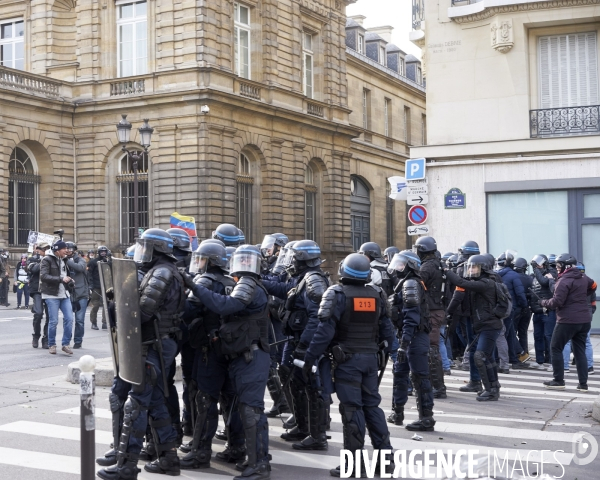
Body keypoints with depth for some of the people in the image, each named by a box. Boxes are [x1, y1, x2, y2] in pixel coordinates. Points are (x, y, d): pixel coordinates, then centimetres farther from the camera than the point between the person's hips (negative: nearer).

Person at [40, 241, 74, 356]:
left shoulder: (63, 260, 14)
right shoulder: (47, 260, -8)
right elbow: (44, 276, -18)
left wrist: (69, 280, 5)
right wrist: (61, 279, -23)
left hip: (64, 294, 6)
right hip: (52, 295, -6)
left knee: (69, 318, -1)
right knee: (53, 321, -3)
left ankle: (66, 344, 8)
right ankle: (51, 345, 12)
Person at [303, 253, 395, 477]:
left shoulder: (338, 294, -11)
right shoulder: (377, 294, 5)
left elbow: (324, 331, -15)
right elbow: (387, 330, 10)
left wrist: (309, 359, -9)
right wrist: (384, 353, 23)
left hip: (347, 359, -5)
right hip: (371, 357, 5)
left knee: (352, 408, -2)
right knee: (372, 405, 13)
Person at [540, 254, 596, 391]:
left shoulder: (564, 281, -15)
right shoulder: (583, 277, 10)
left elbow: (556, 302, -19)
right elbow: (593, 286, 32)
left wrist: (543, 302, -2)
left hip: (567, 320, -8)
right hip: (584, 320, 8)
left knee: (556, 348, 5)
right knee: (580, 351, 10)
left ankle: (558, 380, 5)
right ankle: (583, 383, 8)